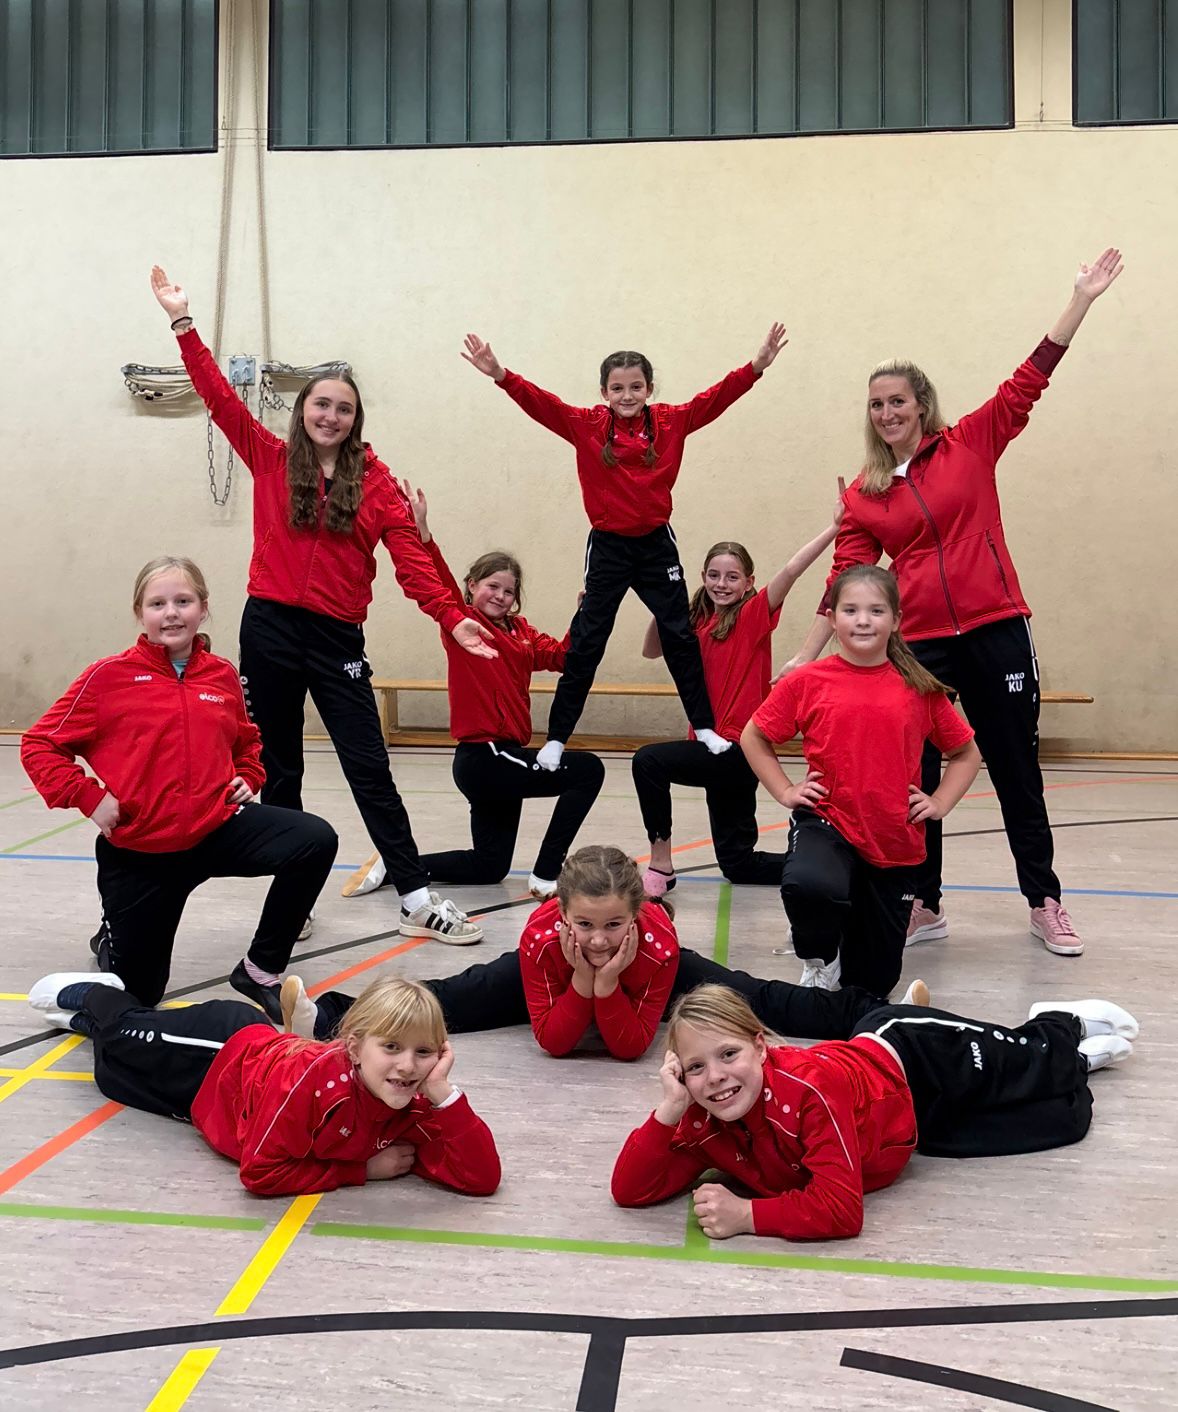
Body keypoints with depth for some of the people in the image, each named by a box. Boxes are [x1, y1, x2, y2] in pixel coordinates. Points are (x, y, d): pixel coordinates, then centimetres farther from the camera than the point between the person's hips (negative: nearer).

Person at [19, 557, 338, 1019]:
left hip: (217, 828, 2)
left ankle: (261, 970, -6)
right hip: (137, 849, -2)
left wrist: (247, 779, 4)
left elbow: (246, 741, 22)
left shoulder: (223, 676, 2)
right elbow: (39, 745, -3)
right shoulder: (111, 675, -8)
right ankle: (113, 939, 46)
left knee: (316, 840, -22)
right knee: (137, 993, 8)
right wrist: (90, 798, -13)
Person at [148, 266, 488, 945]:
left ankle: (419, 901, 1)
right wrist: (184, 322, -1)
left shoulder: (377, 483, 1)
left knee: (370, 771, -2)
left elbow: (411, 560, -6)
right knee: (279, 771, 10)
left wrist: (451, 617, -18)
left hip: (338, 640, -1)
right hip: (270, 630, 1)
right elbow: (220, 398, 2)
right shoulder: (271, 459, 6)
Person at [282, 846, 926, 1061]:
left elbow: (632, 1046, -34)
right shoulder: (541, 939, -39)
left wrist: (608, 984, -49)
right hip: (561, 978, 0)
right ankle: (328, 1015, 3)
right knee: (457, 998, -6)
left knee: (755, 999, -3)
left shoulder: (656, 942, -41)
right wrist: (582, 981, -47)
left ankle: (874, 1012, 10)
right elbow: (553, 1042, -33)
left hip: (645, 975, 0)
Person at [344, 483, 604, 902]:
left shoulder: (520, 631, 12)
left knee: (489, 867, 19)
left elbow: (560, 656, 4)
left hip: (502, 757, 9)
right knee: (588, 769, -9)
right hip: (483, 757, -9)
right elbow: (441, 582, -23)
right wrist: (423, 530, -37)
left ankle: (394, 864, 21)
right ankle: (546, 876, -6)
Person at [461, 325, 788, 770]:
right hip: (607, 546, -1)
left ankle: (706, 727, 22)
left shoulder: (671, 422, -2)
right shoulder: (586, 425, -5)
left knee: (680, 637, 9)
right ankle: (556, 738, 10)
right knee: (585, 643, 3)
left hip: (657, 544, 1)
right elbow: (540, 403, -14)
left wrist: (756, 365, -20)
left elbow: (715, 399, -8)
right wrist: (500, 375, -28)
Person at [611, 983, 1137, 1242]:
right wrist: (669, 1108, -42)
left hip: (914, 1056, -5)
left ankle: (1064, 1024, 52)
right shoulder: (703, 1122, -27)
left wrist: (746, 1214, -49)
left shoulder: (812, 1086, -45)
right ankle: (1079, 1053, 53)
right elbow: (629, 1191, -29)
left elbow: (840, 1209, -47)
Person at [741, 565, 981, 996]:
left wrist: (939, 803, 0)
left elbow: (966, 753, 13)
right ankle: (820, 960, -4)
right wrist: (785, 792, 0)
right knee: (808, 885, -39)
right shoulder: (807, 682, -4)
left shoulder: (920, 688, -1)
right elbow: (753, 737, 9)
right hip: (826, 823, -2)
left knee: (874, 983, 8)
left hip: (895, 843, 2)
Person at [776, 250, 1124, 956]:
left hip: (997, 632, -1)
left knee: (1017, 771, 8)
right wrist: (807, 655, -3)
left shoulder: (971, 444, 3)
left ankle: (1045, 902, 22)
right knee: (915, 777, 6)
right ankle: (925, 904, 20)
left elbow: (1028, 381, -1)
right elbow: (845, 580, 2)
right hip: (919, 645, 1)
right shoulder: (862, 495, 5)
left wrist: (1082, 299, -6)